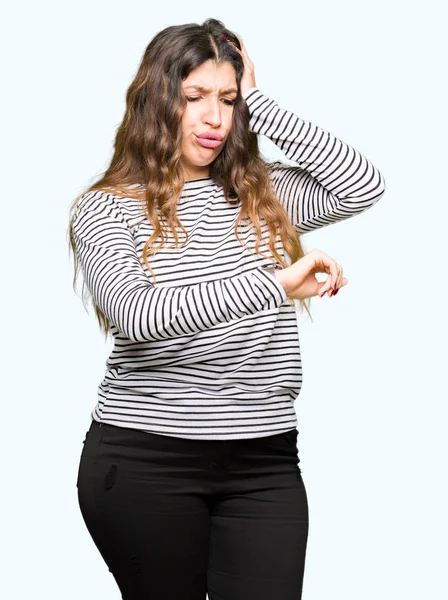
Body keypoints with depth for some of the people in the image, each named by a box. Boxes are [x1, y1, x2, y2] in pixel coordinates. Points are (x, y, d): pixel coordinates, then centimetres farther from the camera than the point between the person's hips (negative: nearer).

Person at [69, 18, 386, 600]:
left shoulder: (264, 195, 12)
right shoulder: (106, 209, -2)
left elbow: (364, 185, -2)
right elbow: (133, 315, -19)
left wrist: (258, 104, 0)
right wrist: (270, 284, -29)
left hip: (264, 463, 3)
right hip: (143, 462, -3)